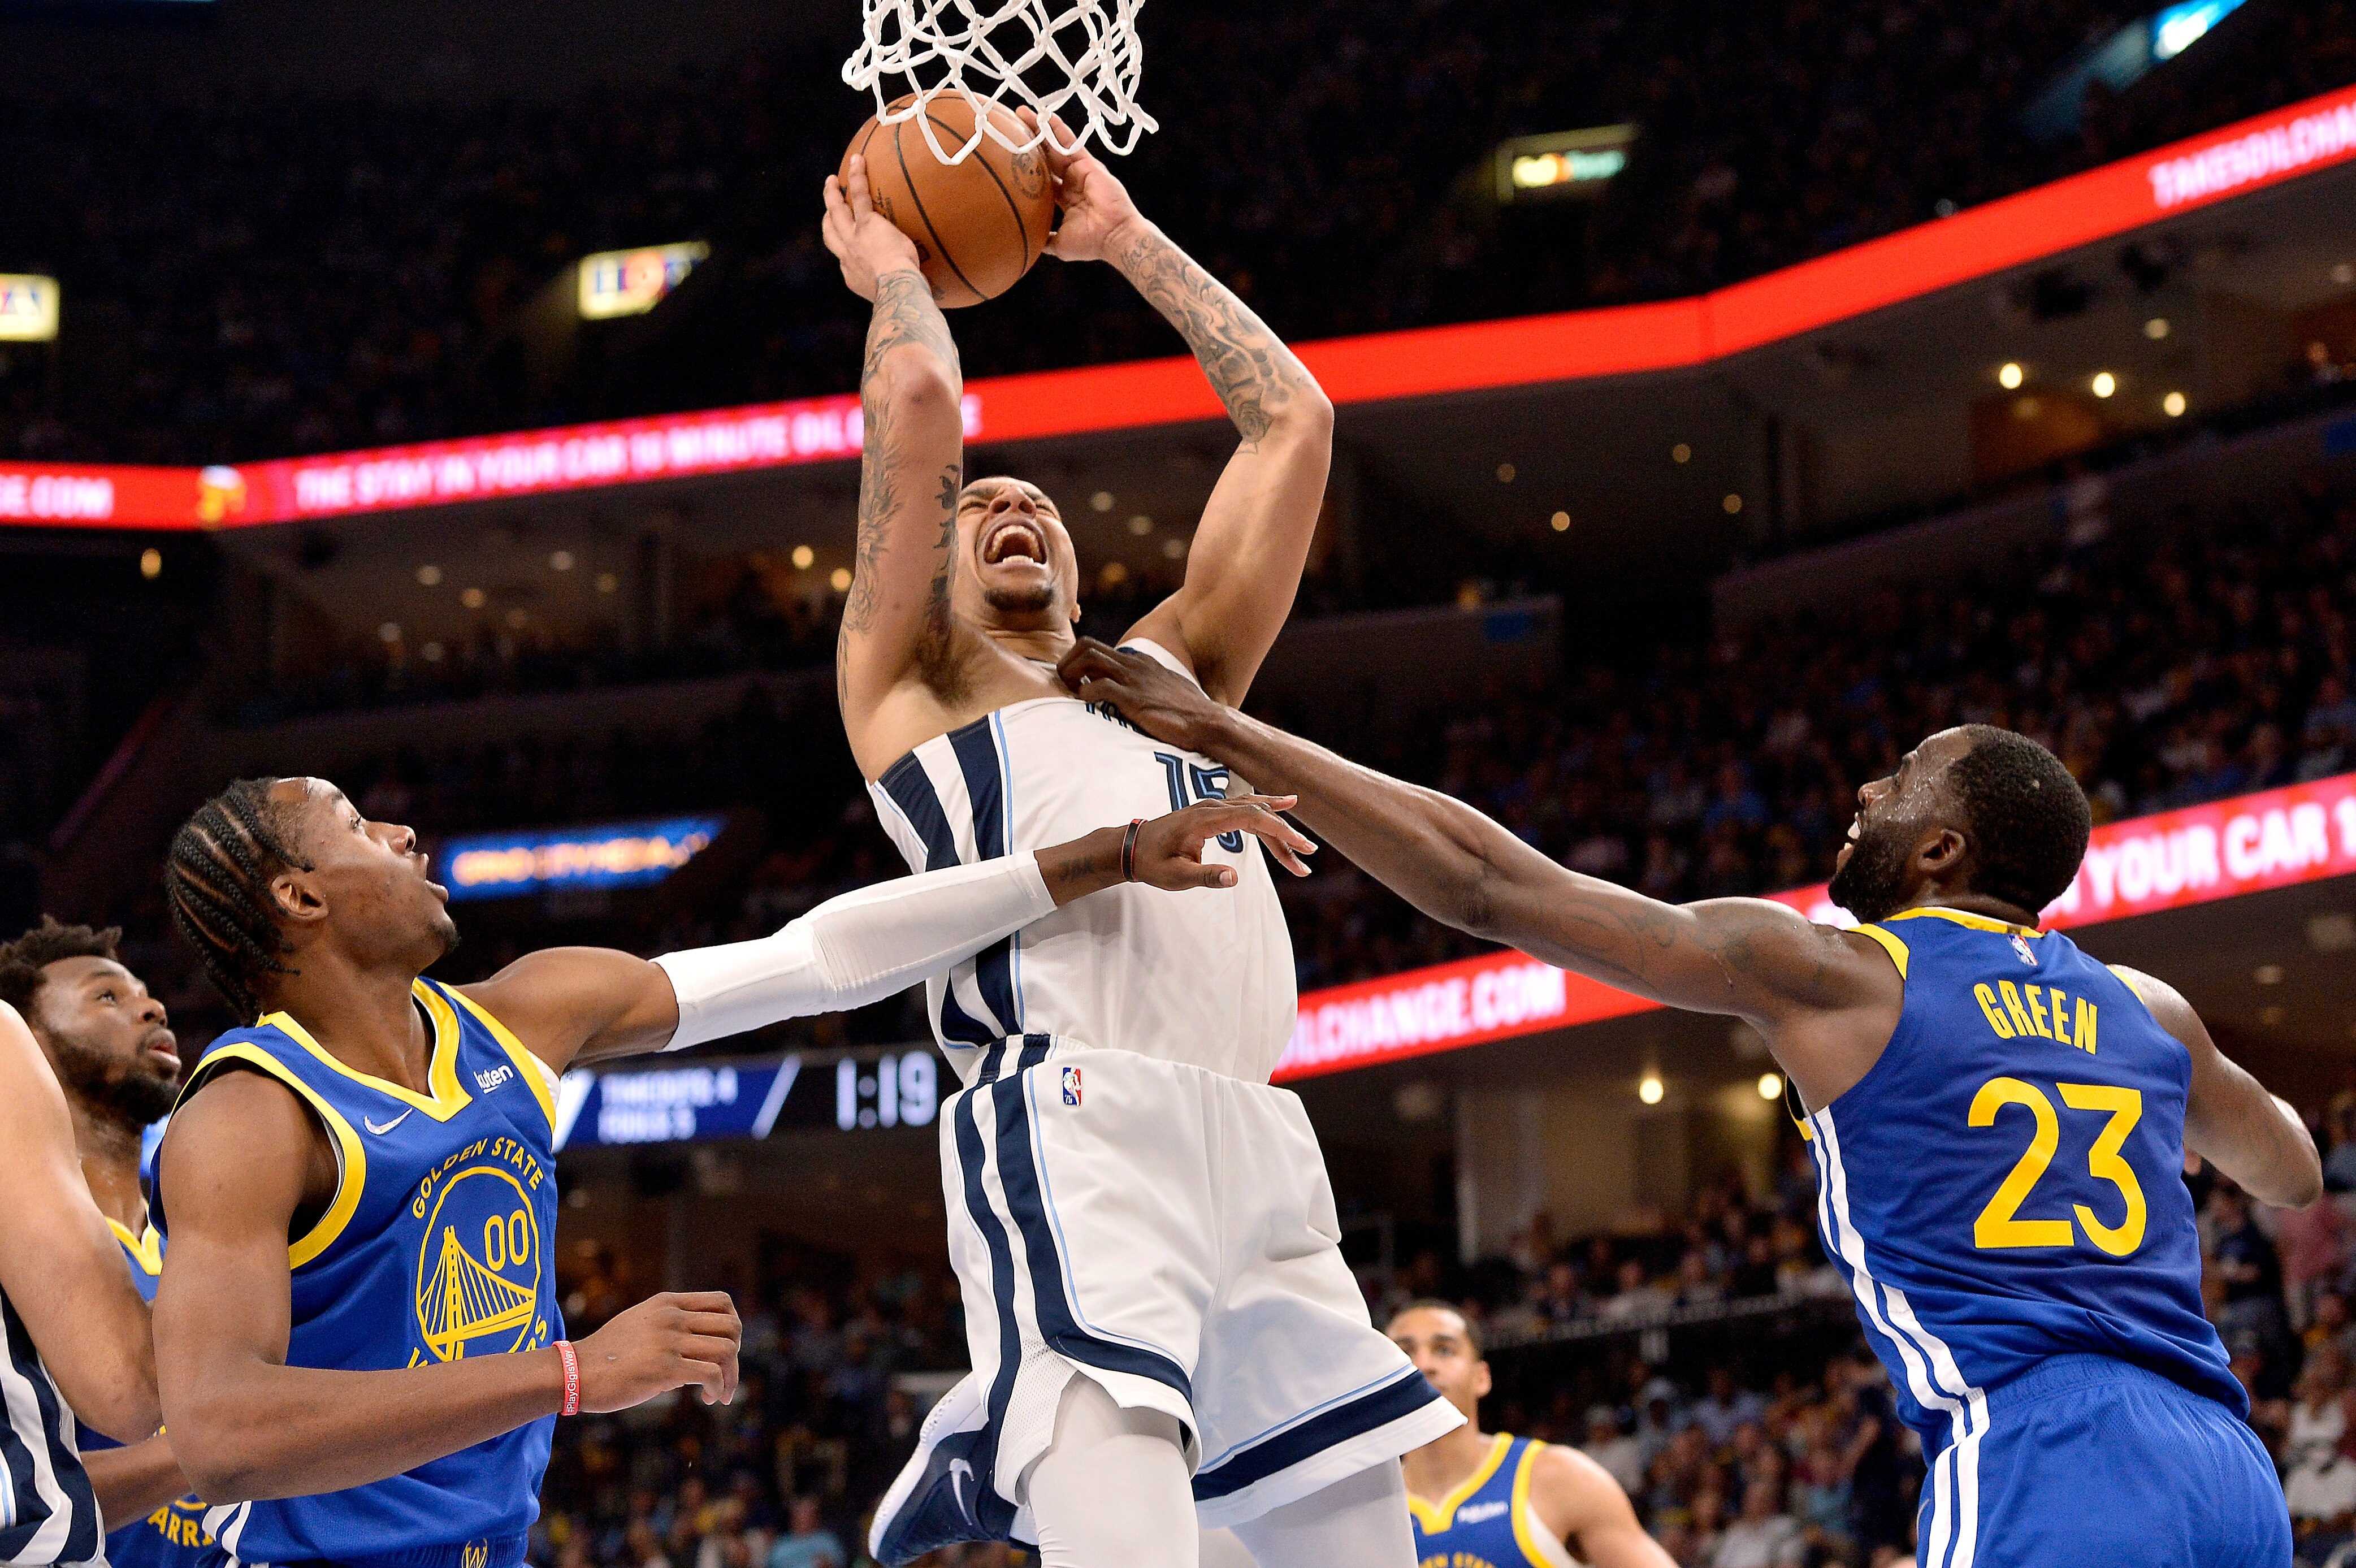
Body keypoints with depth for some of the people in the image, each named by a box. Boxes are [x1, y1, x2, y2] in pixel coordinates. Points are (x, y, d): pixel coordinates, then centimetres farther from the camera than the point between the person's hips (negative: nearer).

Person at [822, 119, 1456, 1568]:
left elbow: (1293, 418, 29)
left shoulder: (1166, 674, 32)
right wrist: (890, 271, 23)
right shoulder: (907, 688, 18)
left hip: (1259, 1157, 6)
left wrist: (1128, 240, 33)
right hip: (1078, 1128, -6)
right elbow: (921, 405, 4)